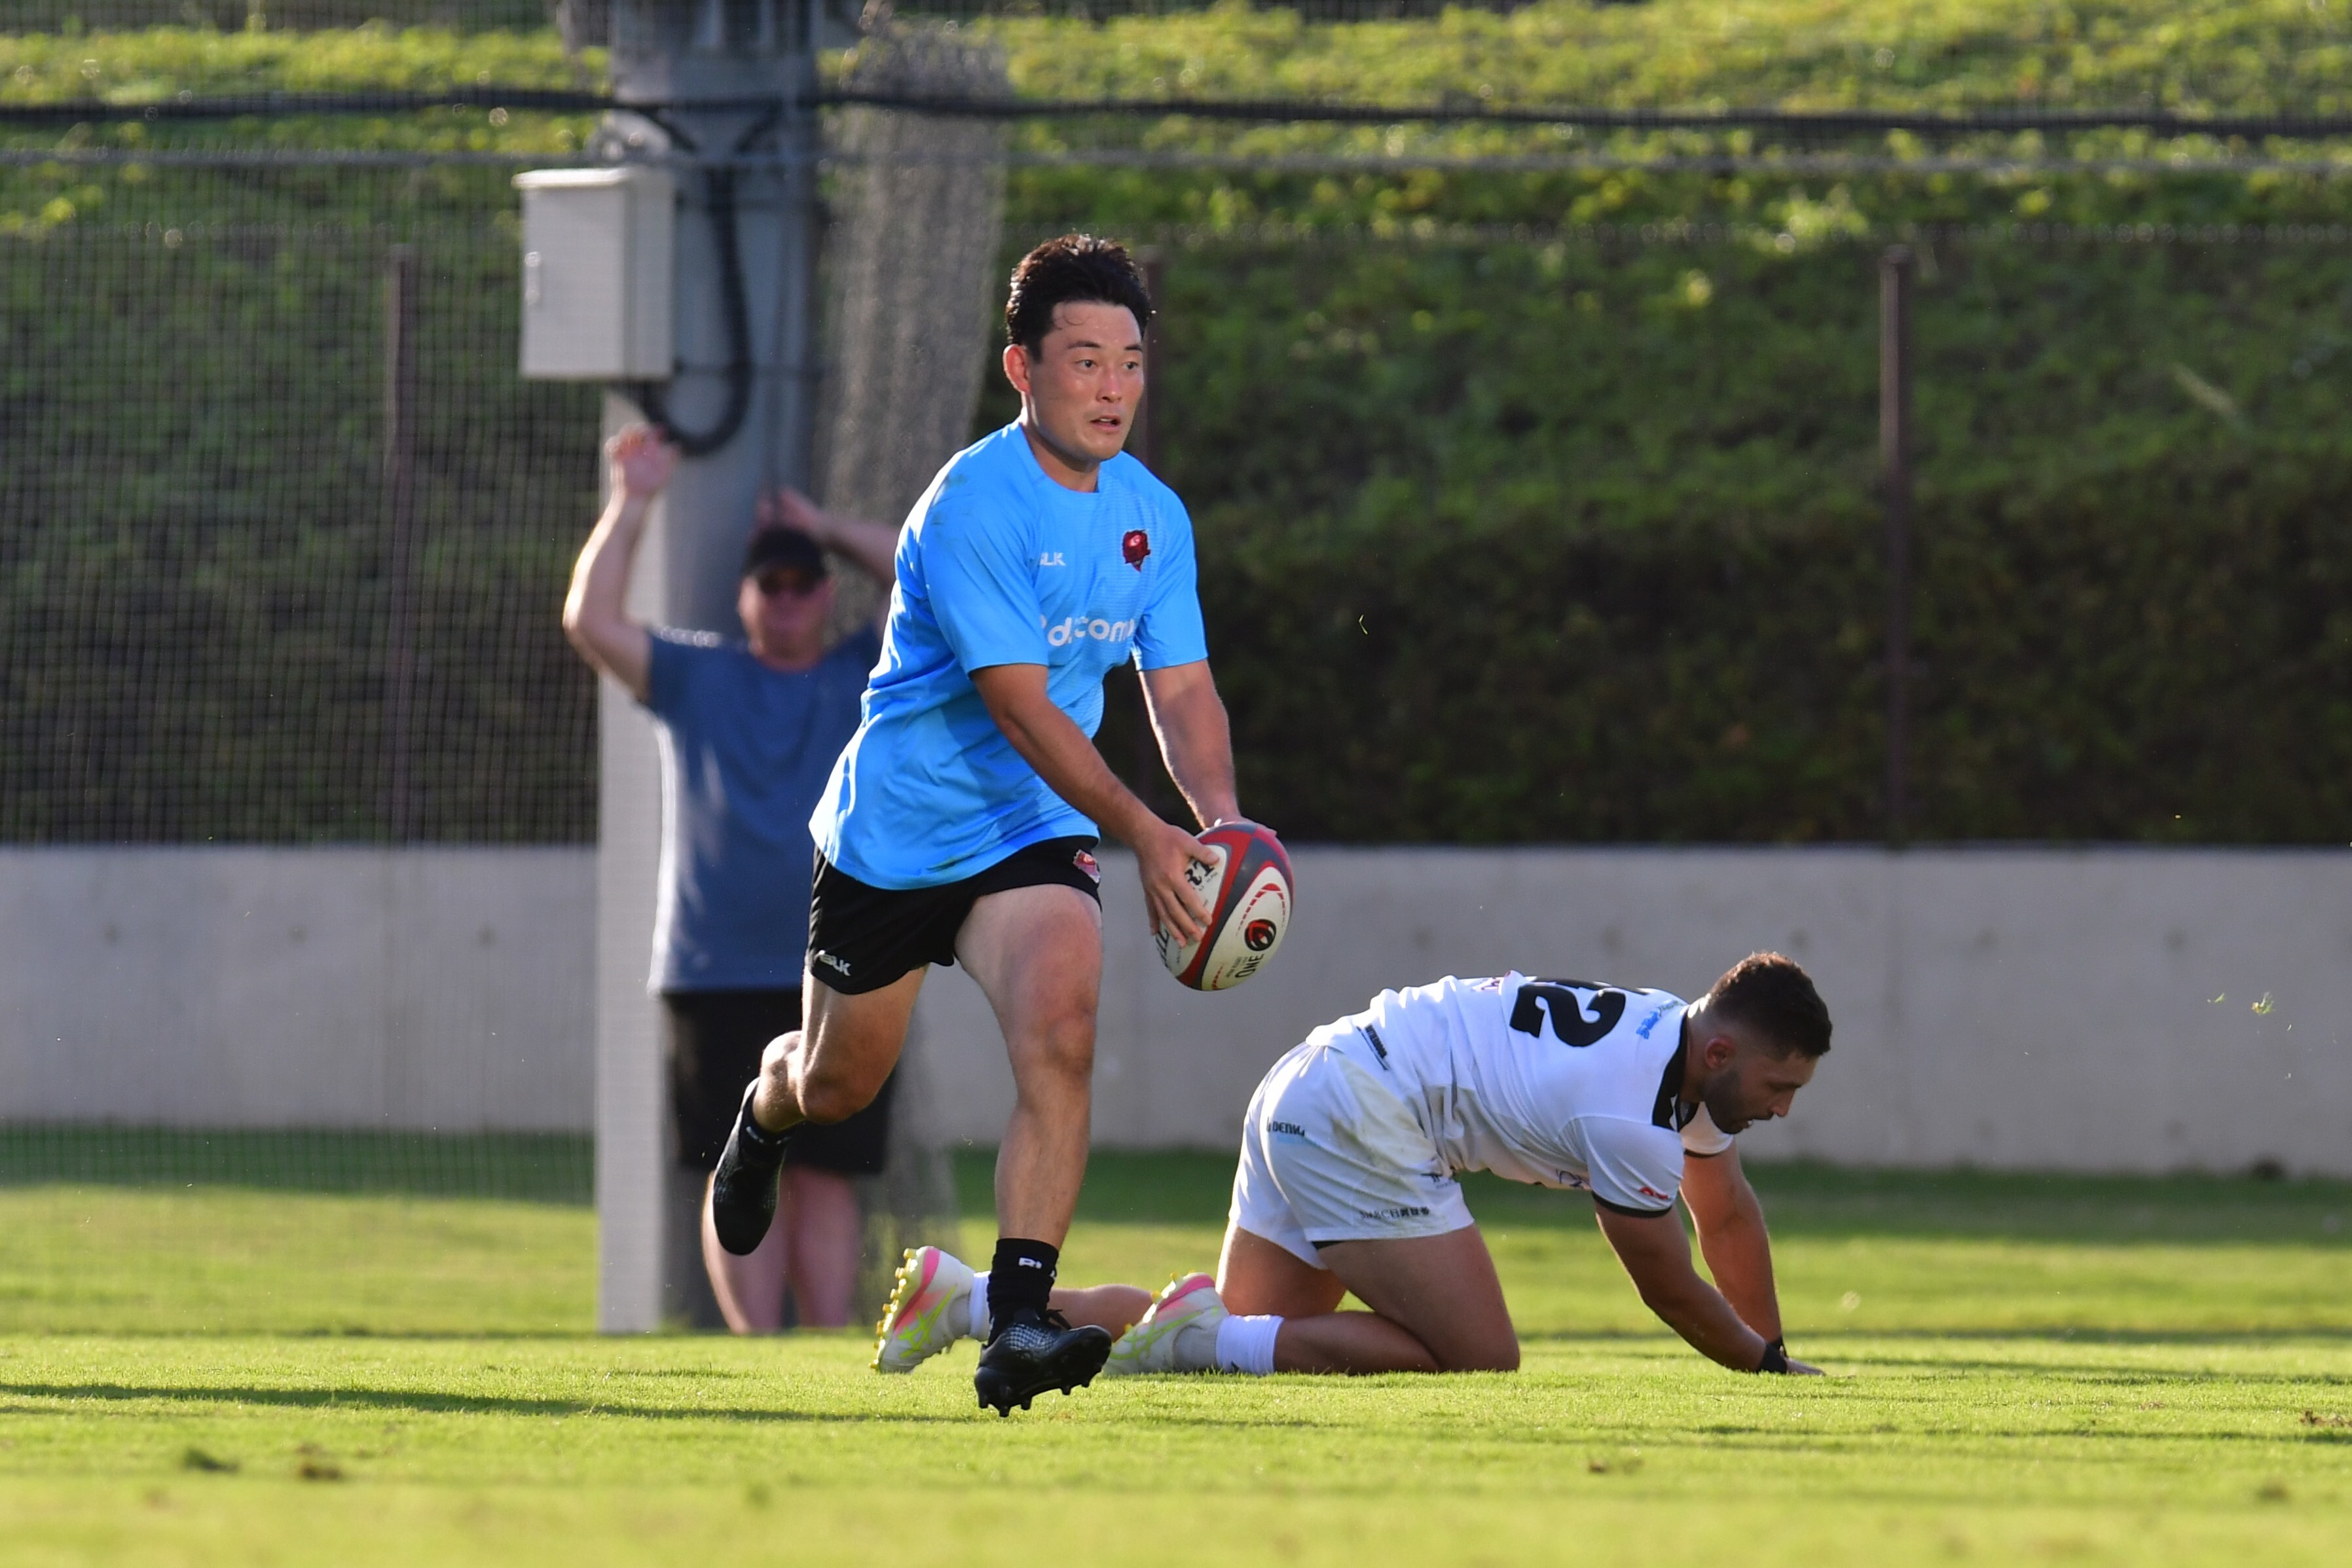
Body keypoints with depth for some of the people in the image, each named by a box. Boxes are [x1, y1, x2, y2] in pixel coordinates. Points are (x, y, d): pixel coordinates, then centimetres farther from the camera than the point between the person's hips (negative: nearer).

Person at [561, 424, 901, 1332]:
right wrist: (631, 504, -1)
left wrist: (831, 529, 8)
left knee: (825, 1176, -1)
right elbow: (591, 621, 1)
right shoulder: (696, 678, 12)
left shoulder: (866, 677, 13)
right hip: (715, 976, 0)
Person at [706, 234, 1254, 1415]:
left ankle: (1018, 1321, -27)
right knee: (840, 1084, 13)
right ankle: (764, 1115, 53)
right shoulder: (973, 506, -22)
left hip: (1033, 834, 4)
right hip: (894, 830, -4)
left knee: (1059, 1031, -24)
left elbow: (1181, 690, 4)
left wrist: (1219, 816, -17)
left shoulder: (1153, 516, 1)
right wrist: (1141, 833, -34)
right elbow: (1018, 703, -27)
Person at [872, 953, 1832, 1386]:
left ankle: (962, 1297, 7)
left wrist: (1774, 1353, 28)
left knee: (1243, 1336, 11)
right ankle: (1208, 1333, -17)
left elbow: (1726, 1213, 25)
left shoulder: (1689, 1042, 10)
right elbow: (1669, 1287, -7)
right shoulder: (1636, 1113, -19)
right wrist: (1767, 1368, 7)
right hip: (1359, 1119, -10)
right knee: (1480, 1359, -14)